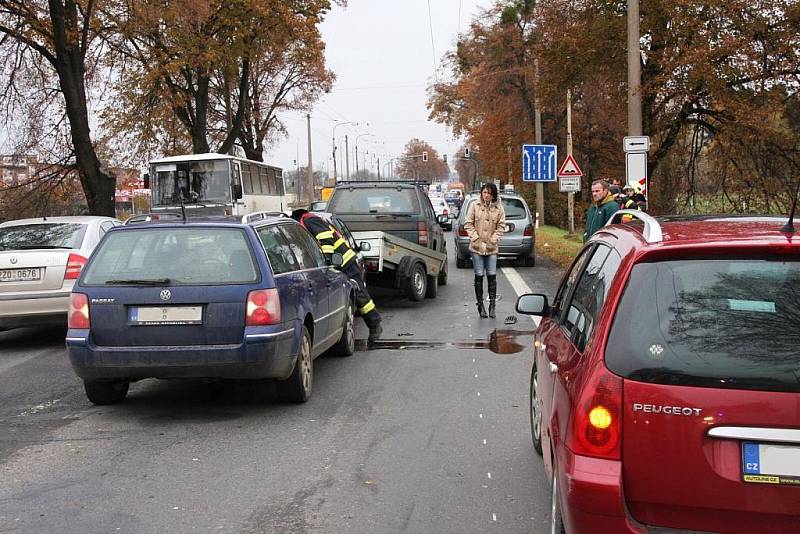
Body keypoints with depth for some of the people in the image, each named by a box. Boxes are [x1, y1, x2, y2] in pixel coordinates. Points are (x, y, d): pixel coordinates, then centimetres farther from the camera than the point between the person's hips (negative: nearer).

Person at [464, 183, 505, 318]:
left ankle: (492, 305, 7)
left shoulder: (499, 208, 3)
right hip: (477, 246, 0)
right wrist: (476, 238, -7)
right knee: (479, 276, 2)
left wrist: (493, 240, -7)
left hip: (492, 247, 0)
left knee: (492, 276, -2)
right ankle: (480, 305, 11)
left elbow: (501, 226, 3)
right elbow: (468, 224, 3)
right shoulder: (474, 206, 2)